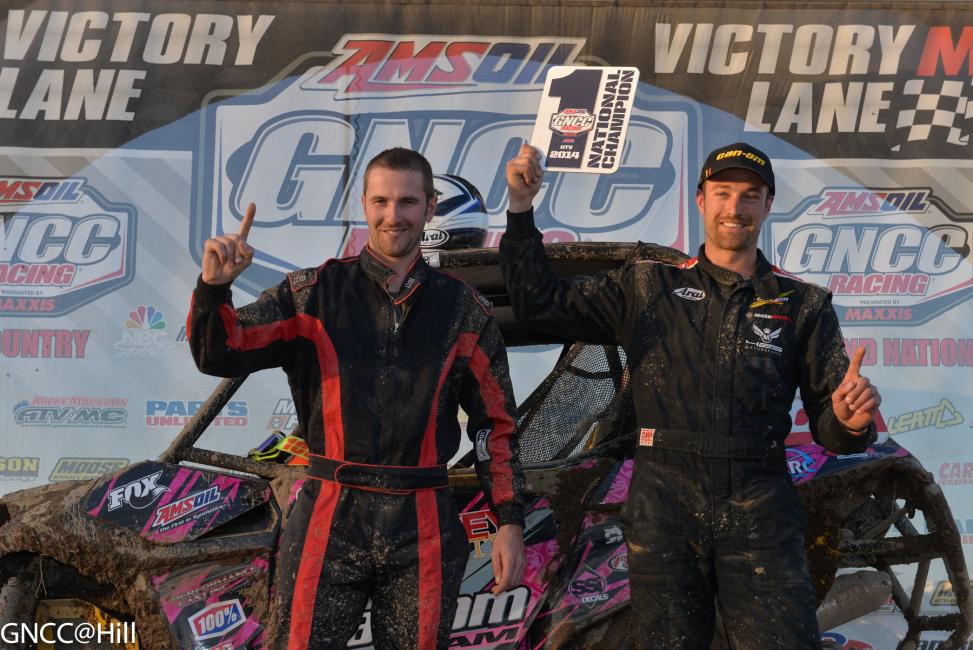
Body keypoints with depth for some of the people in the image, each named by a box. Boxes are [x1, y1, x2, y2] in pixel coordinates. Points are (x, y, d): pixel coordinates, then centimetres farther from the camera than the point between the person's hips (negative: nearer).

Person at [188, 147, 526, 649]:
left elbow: (496, 423, 9)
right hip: (331, 523, -1)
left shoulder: (463, 310, 6)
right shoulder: (315, 293, 3)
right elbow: (220, 355, -4)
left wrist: (509, 521, 2)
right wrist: (213, 287, -22)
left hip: (424, 532, 1)